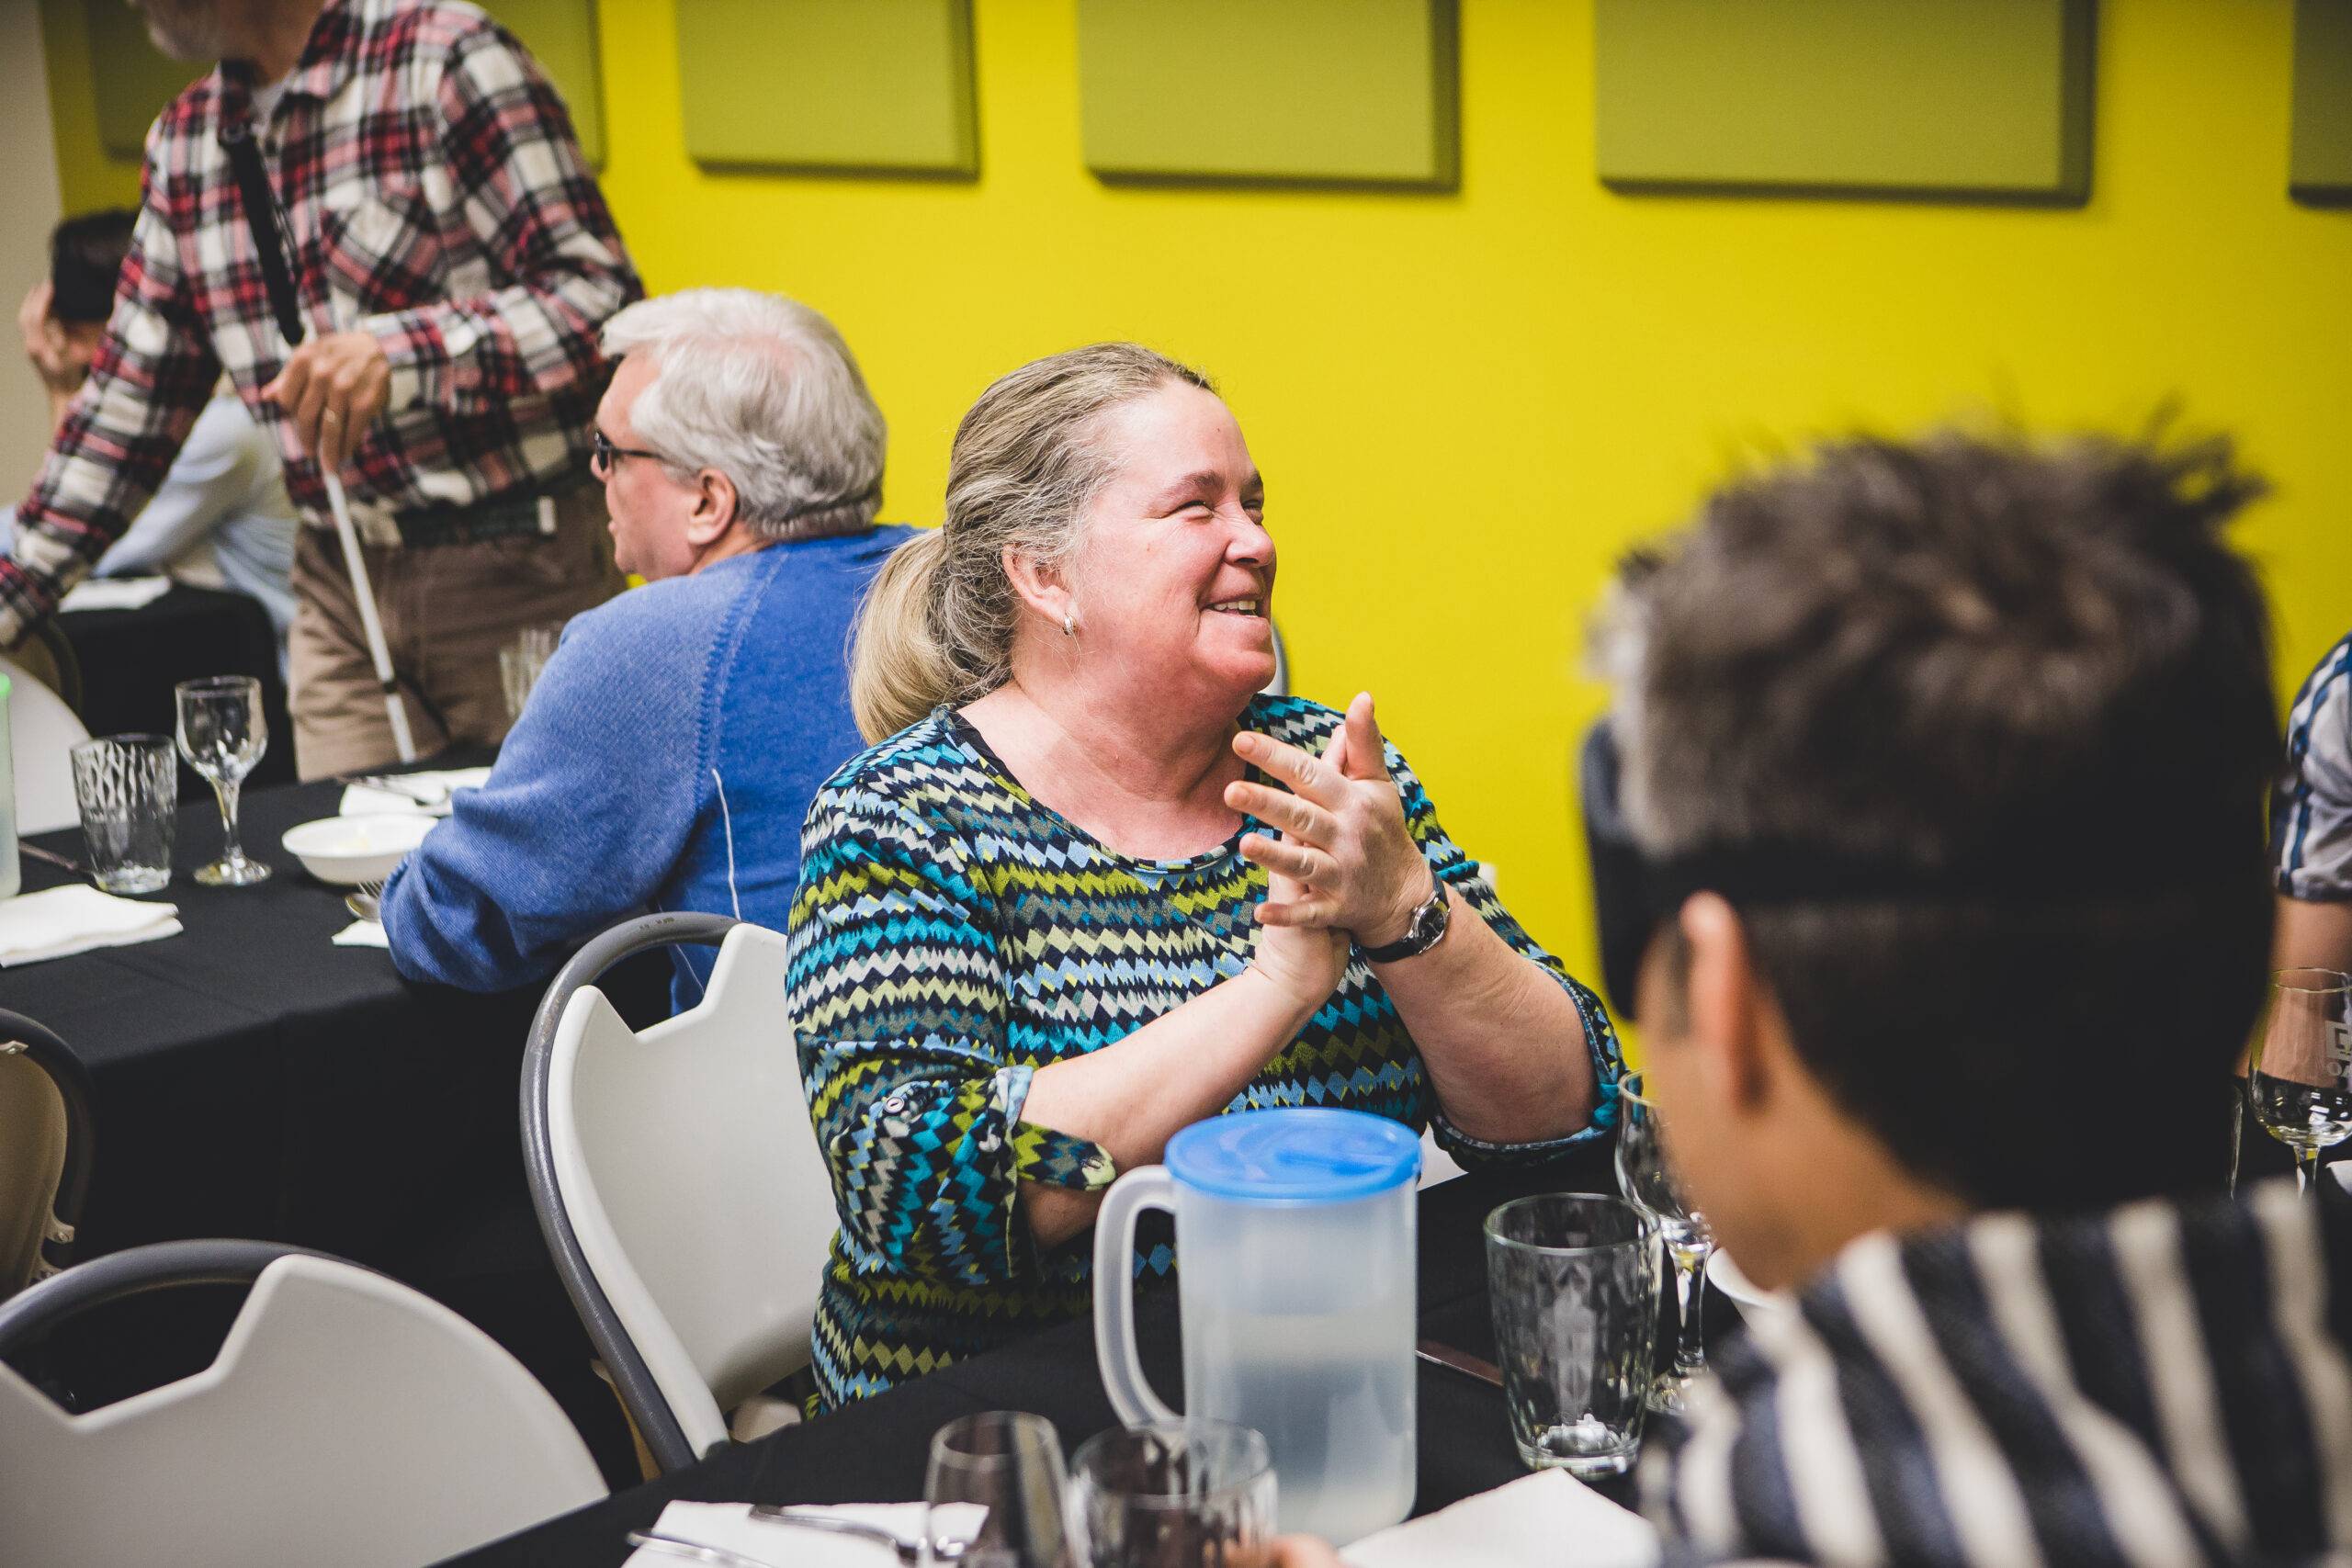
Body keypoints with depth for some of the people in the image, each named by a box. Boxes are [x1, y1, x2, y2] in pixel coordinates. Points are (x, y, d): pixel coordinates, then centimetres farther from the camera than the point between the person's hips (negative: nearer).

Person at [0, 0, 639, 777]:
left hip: (519, 569, -5)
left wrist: (401, 354, -31)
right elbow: (132, 396, 15)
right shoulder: (183, 142, 10)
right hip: (339, 589, 6)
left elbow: (602, 299, -17)